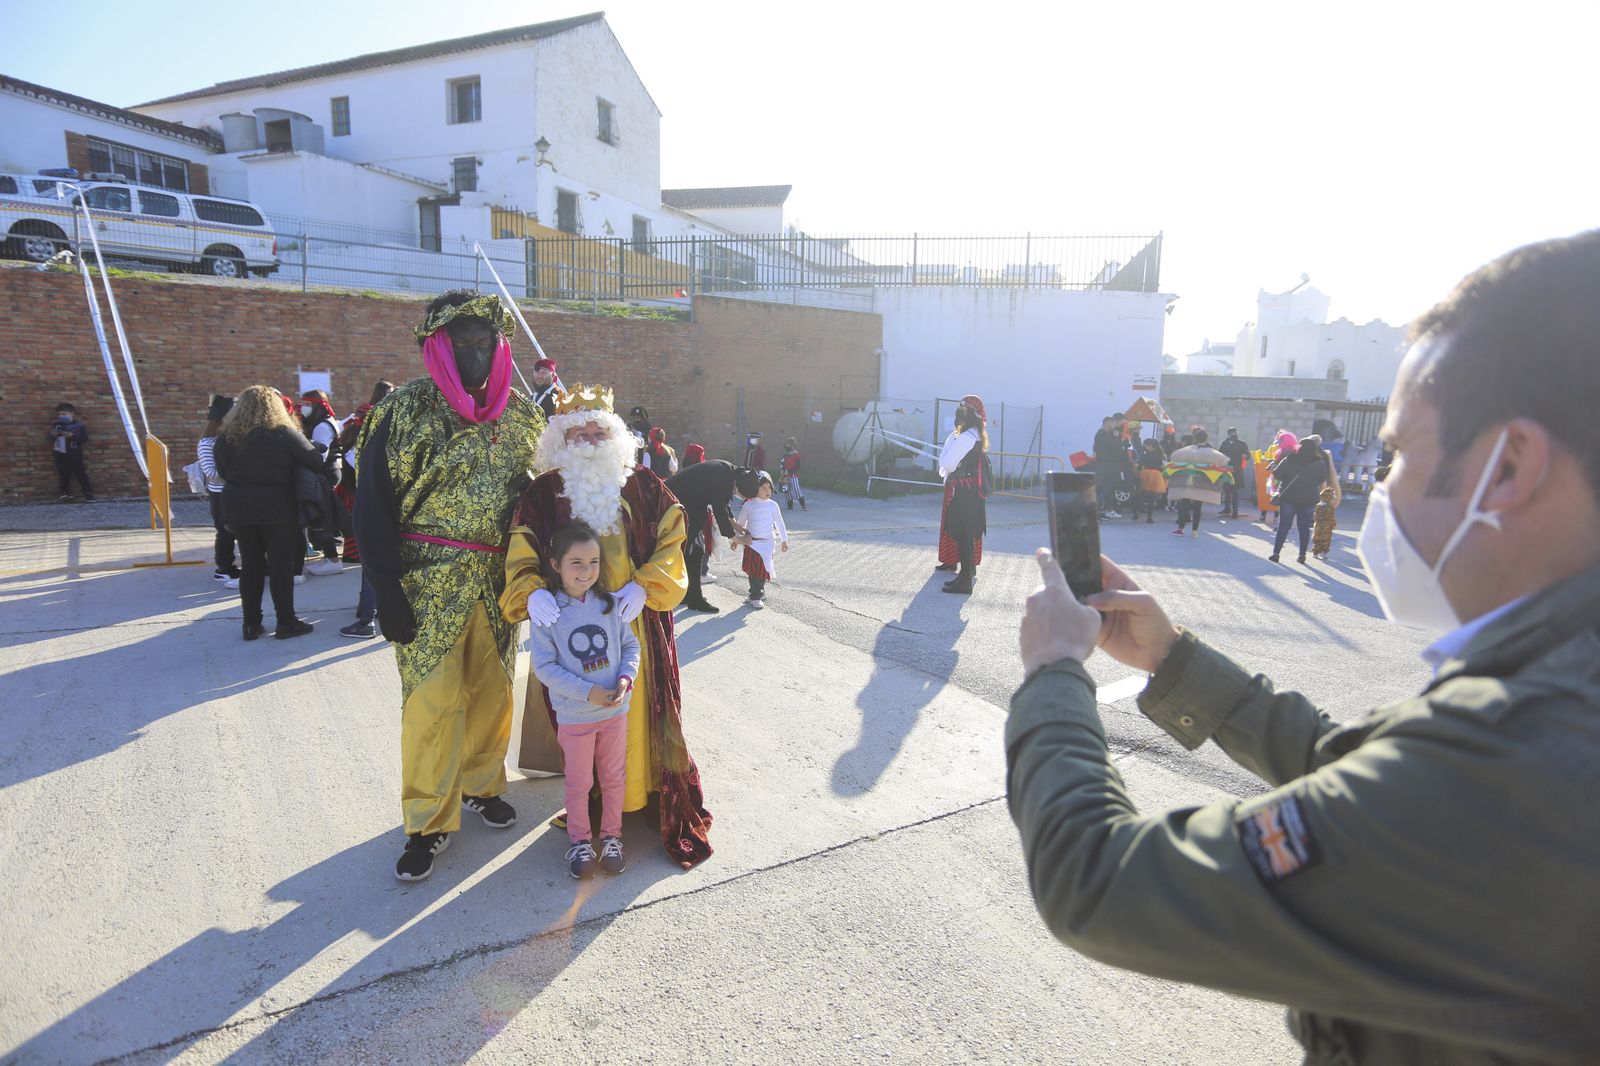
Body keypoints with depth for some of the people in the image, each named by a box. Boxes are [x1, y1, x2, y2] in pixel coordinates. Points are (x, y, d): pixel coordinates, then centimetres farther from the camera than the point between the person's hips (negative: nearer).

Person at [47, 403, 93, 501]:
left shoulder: (79, 426, -4)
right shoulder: (56, 425, 10)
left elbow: (84, 439, -10)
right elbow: (48, 438, 9)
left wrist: (72, 436, -21)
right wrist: (53, 434, -12)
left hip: (74, 455, -5)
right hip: (60, 454, 5)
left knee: (80, 474, -7)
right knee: (63, 475, 10)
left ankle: (88, 494, -8)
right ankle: (65, 493, 20)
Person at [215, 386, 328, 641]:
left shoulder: (227, 436, 4)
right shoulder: (283, 433, -10)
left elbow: (222, 470, 8)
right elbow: (315, 461, -8)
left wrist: (243, 484, 15)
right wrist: (328, 477, 8)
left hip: (239, 507, 5)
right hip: (277, 507, -4)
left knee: (251, 565, 12)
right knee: (281, 565, 3)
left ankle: (251, 624, 16)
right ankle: (286, 622, 7)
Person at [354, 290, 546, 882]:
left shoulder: (521, 413, 6)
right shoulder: (405, 410, -7)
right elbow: (373, 503, -7)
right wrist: (387, 590, -12)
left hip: (500, 580, 4)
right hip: (429, 582, -4)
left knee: (493, 689, 13)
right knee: (433, 698, -1)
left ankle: (481, 784, 35)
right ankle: (428, 822, 16)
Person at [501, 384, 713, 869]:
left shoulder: (643, 487, 3)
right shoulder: (543, 494, 1)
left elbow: (671, 543, 1)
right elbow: (521, 557, -4)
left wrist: (644, 585, -15)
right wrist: (532, 592, -25)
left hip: (636, 624, 0)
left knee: (642, 715, 5)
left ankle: (660, 801, 20)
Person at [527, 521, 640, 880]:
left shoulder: (609, 603, -5)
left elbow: (630, 645, 4)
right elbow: (543, 665, -14)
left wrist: (626, 678, -14)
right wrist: (588, 692, -20)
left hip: (616, 709, 3)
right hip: (574, 715, -3)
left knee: (614, 777, 16)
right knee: (579, 782, 14)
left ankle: (611, 836, 36)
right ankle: (579, 840, 35)